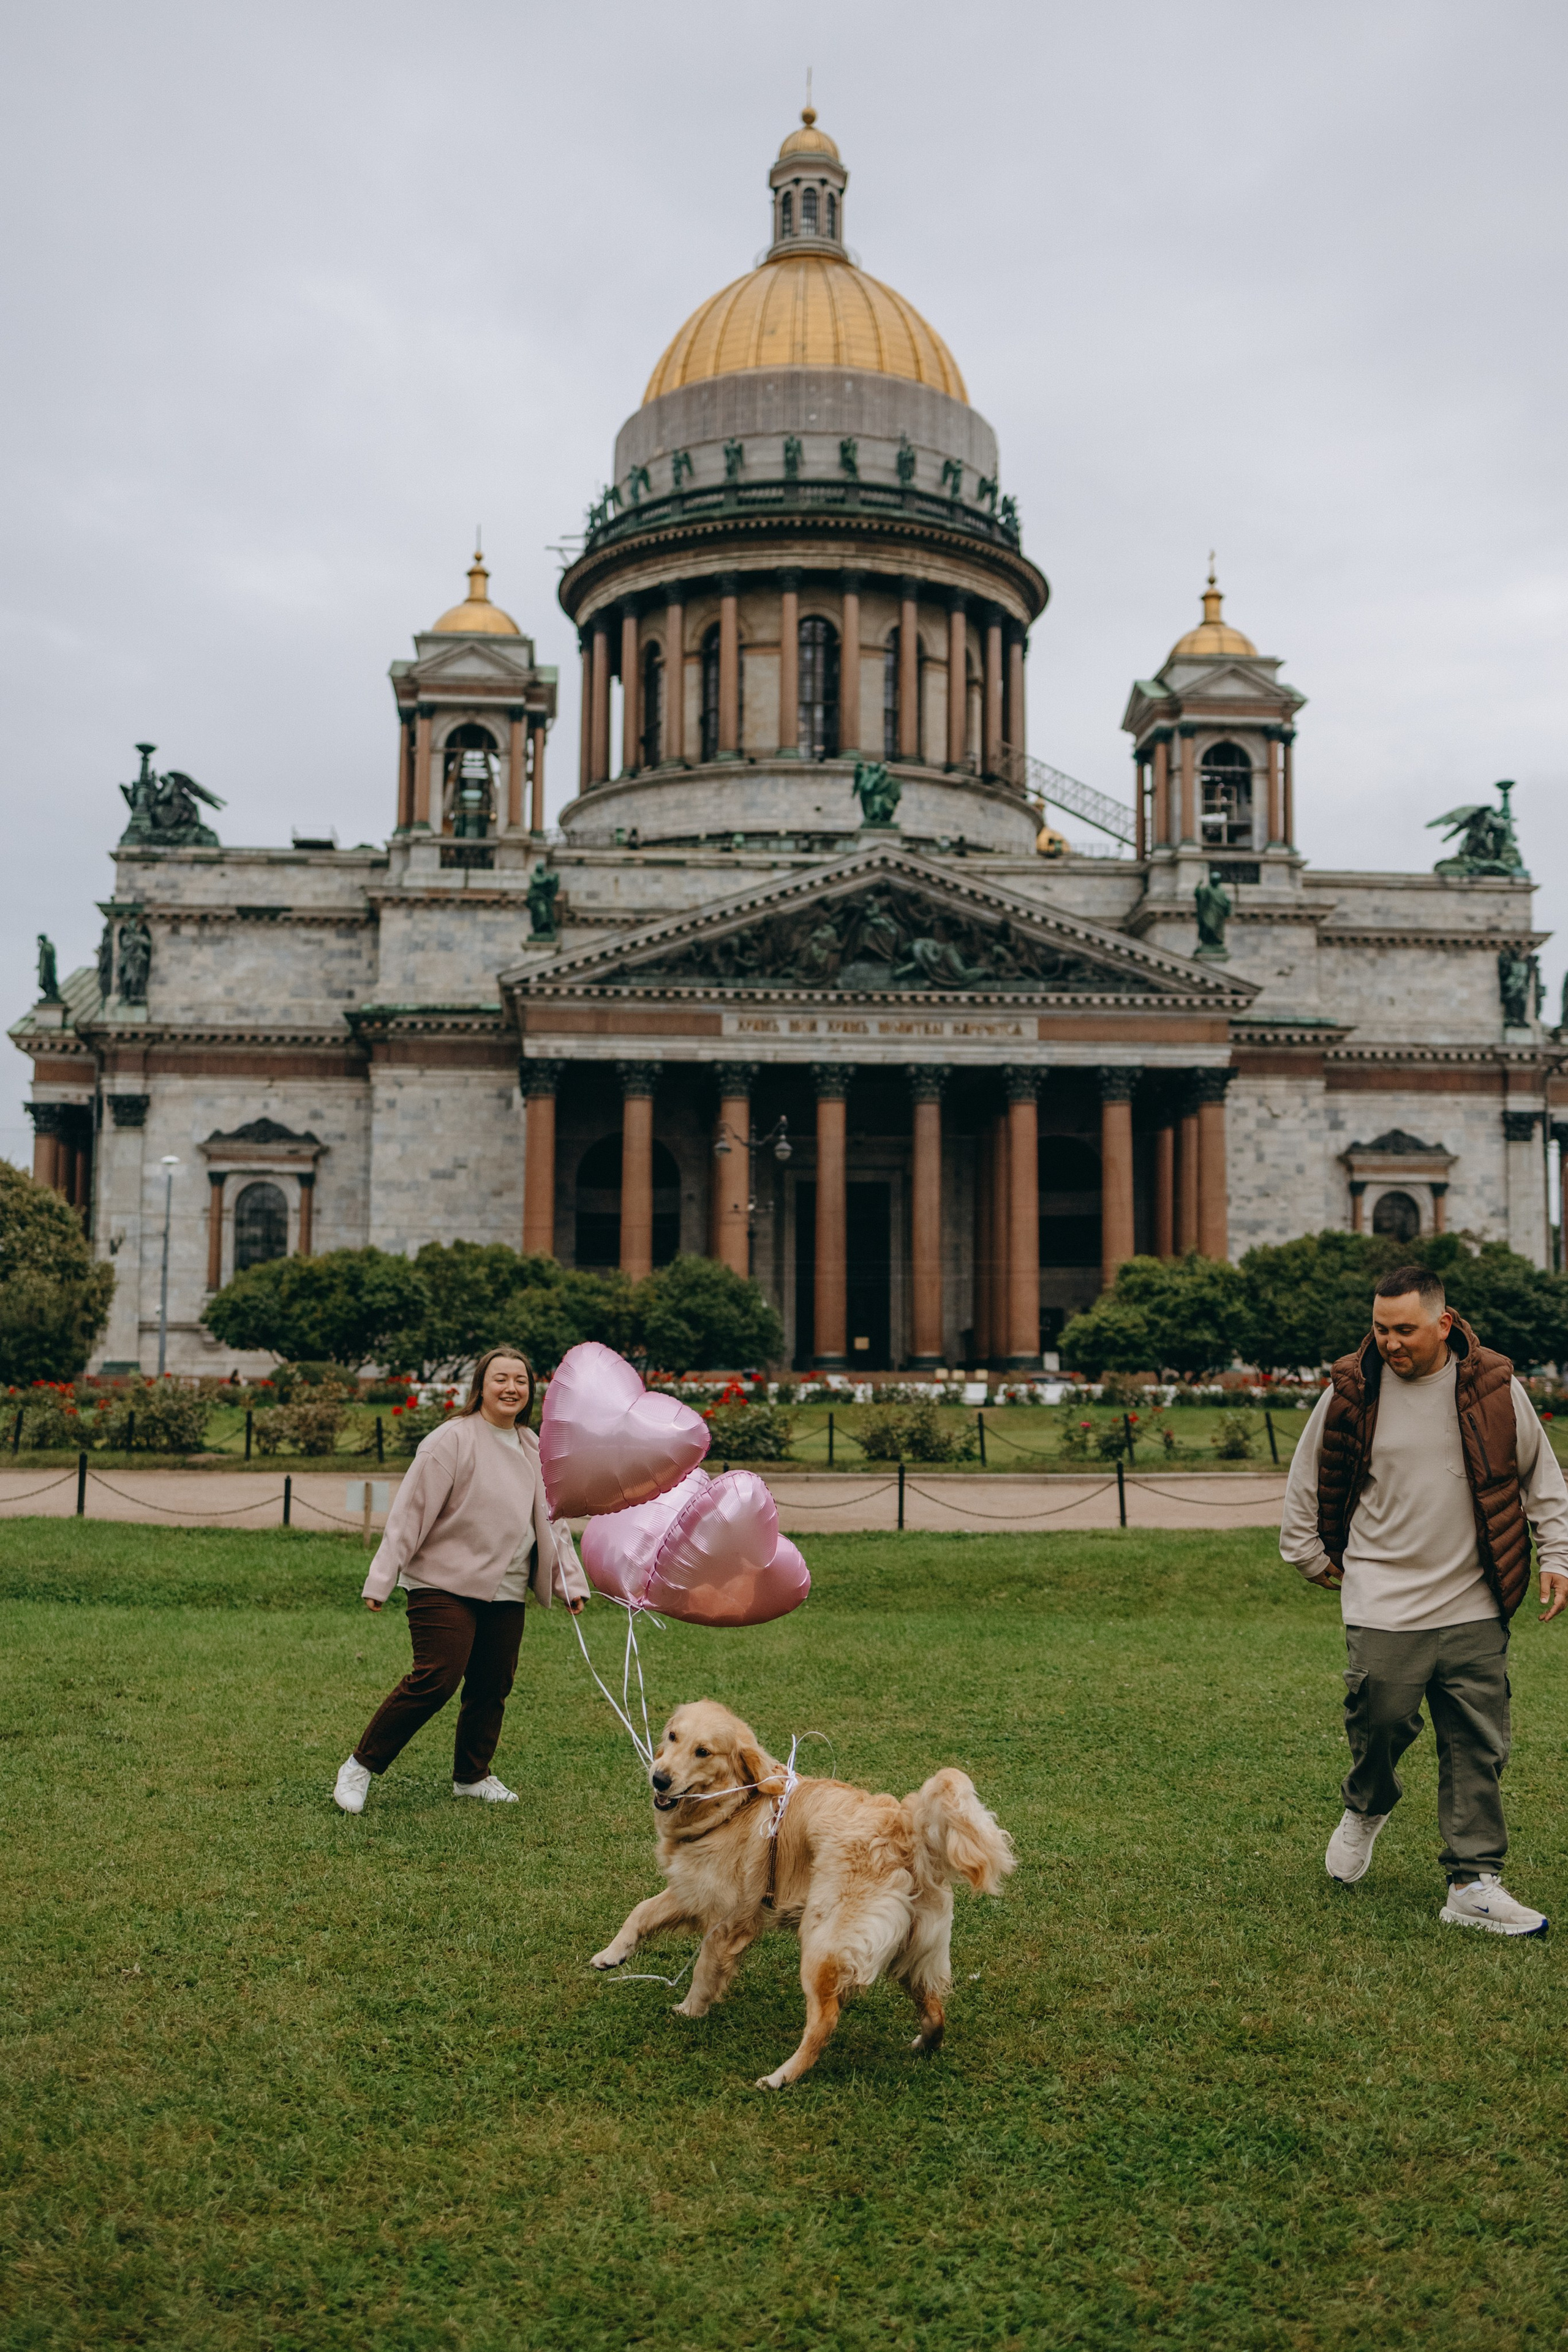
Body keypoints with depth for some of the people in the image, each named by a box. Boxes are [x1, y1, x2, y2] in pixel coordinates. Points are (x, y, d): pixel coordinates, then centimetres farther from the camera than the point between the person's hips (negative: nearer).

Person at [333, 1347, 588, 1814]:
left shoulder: (533, 1450, 12)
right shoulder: (453, 1439, -10)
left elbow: (552, 1520, 21)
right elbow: (411, 1510, -11)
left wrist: (570, 1581, 17)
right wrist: (381, 1578, -14)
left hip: (506, 1589, 7)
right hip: (445, 1582, -6)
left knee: (493, 1685, 8)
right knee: (437, 1678, -15)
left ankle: (472, 1775, 28)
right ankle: (362, 1766, 0)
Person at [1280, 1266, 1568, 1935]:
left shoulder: (1495, 1389, 0)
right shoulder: (1349, 1393, -3)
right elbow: (1306, 1483, 12)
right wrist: (1311, 1555, 13)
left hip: (1474, 1609, 1)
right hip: (1381, 1605, -1)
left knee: (1478, 1749, 3)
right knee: (1380, 1720, -3)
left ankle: (1473, 1885, 13)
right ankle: (1366, 1808, 30)